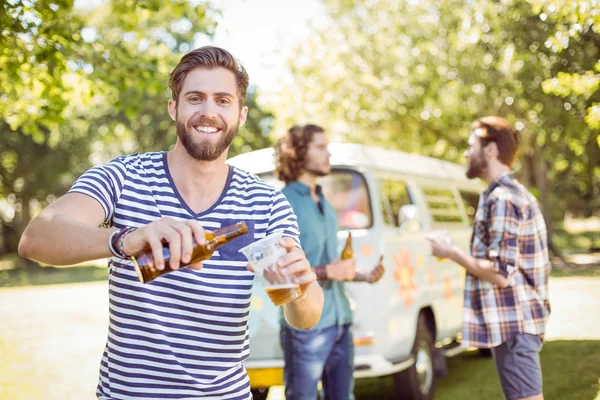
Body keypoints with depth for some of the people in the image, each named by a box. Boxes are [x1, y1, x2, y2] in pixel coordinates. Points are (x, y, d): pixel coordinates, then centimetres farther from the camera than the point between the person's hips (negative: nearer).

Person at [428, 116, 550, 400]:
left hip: (512, 323, -11)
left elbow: (500, 273, -22)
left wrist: (451, 253, -12)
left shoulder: (501, 199, -17)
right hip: (518, 320, 11)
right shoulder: (516, 193, 16)